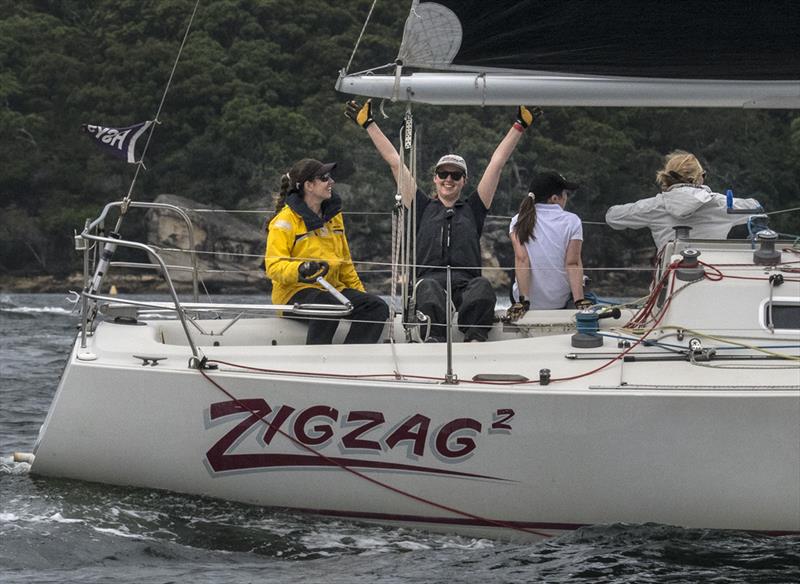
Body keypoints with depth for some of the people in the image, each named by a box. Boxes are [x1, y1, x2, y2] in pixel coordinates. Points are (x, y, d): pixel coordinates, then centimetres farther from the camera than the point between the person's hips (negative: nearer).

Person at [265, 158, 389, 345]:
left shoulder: (333, 215, 16)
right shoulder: (285, 220, -8)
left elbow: (344, 261, 26)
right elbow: (273, 266, -16)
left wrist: (359, 292, 21)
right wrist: (300, 270, -36)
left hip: (332, 289, 7)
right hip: (294, 291, -7)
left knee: (377, 307, -13)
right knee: (329, 305, -38)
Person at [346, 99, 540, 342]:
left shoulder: (473, 209, 25)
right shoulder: (423, 208, 25)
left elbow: (497, 162, 26)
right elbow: (395, 161, 27)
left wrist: (520, 125, 27)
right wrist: (368, 123, 29)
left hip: (466, 283, 1)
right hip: (430, 279, -1)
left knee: (482, 286, -36)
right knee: (428, 287, -38)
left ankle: (475, 338, -58)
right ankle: (436, 339, -61)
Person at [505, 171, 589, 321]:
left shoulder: (519, 221, -4)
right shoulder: (572, 221, -5)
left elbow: (521, 259, -13)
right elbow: (572, 263, -13)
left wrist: (523, 300, -19)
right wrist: (579, 301, -18)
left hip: (529, 302, 1)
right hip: (560, 302, -1)